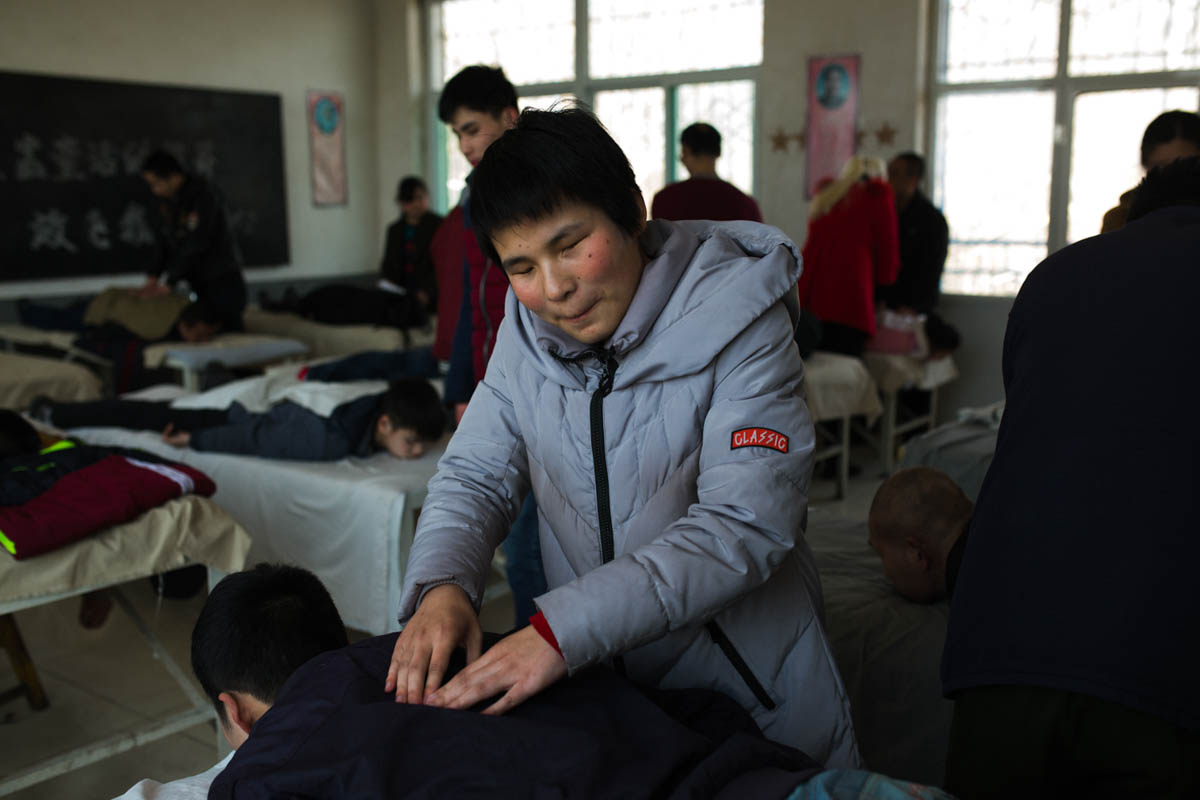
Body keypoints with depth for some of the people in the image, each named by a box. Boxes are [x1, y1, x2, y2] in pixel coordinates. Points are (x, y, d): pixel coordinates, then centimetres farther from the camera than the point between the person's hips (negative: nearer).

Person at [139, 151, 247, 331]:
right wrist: (154, 275, -5)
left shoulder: (202, 194, -18)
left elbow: (196, 243, -22)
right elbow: (165, 241, 9)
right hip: (199, 281, 7)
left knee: (228, 327, -11)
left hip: (223, 277, -7)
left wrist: (169, 282, -21)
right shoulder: (166, 201, 7)